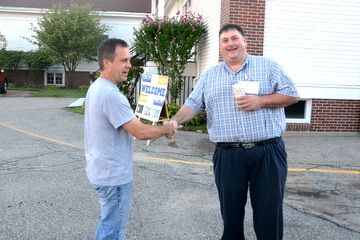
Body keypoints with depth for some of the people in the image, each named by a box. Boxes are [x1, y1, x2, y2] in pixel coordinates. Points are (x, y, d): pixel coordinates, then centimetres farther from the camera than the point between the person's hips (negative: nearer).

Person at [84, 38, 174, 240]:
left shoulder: (97, 88, 8)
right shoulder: (111, 95, -25)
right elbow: (141, 132, -26)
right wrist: (166, 129, -9)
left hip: (101, 170, 10)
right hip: (114, 176, -10)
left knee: (108, 223, 25)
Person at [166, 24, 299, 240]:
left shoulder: (268, 66, 5)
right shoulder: (209, 75, 12)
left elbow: (292, 95, 1)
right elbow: (193, 104, 7)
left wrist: (260, 101, -12)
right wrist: (175, 120, -12)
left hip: (268, 152, -1)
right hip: (227, 155, 2)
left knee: (269, 211, 7)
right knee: (231, 211, 14)